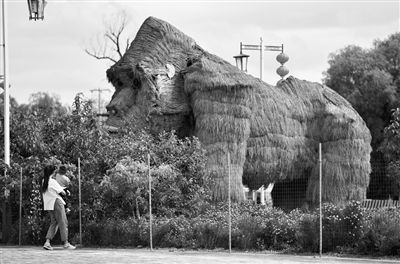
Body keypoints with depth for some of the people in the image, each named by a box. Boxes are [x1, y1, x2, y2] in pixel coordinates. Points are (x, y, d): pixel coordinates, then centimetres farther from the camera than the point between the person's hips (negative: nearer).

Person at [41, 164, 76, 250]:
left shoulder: (44, 181, 7)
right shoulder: (52, 182, -16)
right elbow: (62, 191, -11)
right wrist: (64, 192, 13)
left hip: (48, 204, 8)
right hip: (56, 203, -7)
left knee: (54, 223, 12)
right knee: (63, 223, 1)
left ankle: (47, 242, -1)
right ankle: (65, 243, 3)